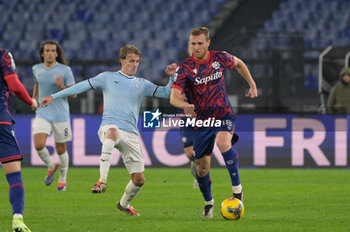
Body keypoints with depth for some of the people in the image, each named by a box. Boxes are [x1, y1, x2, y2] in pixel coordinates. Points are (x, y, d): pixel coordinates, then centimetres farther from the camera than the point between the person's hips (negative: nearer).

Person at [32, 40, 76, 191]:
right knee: (39, 145, -18)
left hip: (61, 115, -2)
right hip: (42, 114, 2)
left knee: (61, 149, 6)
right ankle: (51, 166, 12)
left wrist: (62, 86, -25)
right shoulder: (37, 69, 4)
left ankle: (62, 180, 29)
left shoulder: (65, 70, -8)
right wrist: (34, 99, 22)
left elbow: (74, 94, -8)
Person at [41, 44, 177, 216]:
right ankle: (102, 180, -48)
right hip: (109, 127, -4)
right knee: (113, 131, -44)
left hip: (131, 135, 4)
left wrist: (172, 77, -2)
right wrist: (54, 96, 12)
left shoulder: (142, 84, 19)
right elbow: (83, 86, 14)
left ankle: (124, 203, 34)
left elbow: (166, 93, 17)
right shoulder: (108, 78, 13)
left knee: (139, 179, 0)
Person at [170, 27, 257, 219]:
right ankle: (208, 203, 29)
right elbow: (174, 97, -21)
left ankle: (237, 187, -21)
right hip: (201, 120, 1)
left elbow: (238, 64, 19)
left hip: (223, 114, -1)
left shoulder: (220, 58, -4)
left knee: (222, 142, -33)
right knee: (201, 167, 3)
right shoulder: (185, 68, -11)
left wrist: (252, 85, 16)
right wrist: (185, 105, -42)